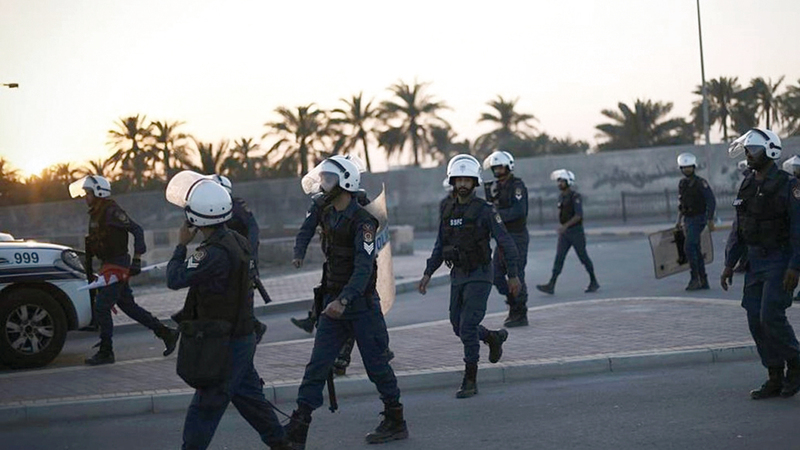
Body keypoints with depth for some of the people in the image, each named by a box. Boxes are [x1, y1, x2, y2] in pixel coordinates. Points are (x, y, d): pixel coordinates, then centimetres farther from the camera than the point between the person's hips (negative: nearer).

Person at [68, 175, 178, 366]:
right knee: (128, 306, 12)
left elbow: (137, 230, -20)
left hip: (117, 265, -10)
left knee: (101, 307, -8)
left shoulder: (111, 211, -15)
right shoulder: (95, 214, 15)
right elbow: (93, 245, 24)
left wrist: (137, 259, -25)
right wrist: (89, 270, 24)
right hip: (109, 265, 10)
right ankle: (166, 333, 19)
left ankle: (106, 352, 1)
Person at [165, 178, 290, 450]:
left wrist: (181, 244, -8)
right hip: (242, 336, 9)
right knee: (248, 395, 21)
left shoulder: (215, 253, -26)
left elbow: (175, 279, -22)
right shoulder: (237, 241, 4)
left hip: (226, 344, -9)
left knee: (205, 407, 0)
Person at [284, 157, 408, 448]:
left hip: (360, 304, -7)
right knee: (316, 367, 0)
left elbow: (364, 268, -27)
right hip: (333, 303, 7)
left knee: (377, 365, 5)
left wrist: (344, 300, -39)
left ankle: (396, 423, 22)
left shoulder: (362, 221, -17)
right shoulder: (327, 214, 8)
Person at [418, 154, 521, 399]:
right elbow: (440, 245, 13)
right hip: (458, 275, 6)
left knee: (468, 326, -12)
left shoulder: (485, 210, -12)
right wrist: (428, 273, 8)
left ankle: (470, 381, -3)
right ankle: (494, 337, 40)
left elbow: (507, 244, -9)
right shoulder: (448, 209, 5)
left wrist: (513, 275, -9)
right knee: (459, 326, 11)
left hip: (479, 275, -6)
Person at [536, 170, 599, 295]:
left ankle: (594, 282, 19)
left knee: (583, 257, 3)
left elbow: (579, 215, -21)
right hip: (564, 233, 7)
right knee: (559, 257, -2)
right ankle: (551, 285, -9)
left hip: (576, 231, -7)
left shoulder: (575, 196, -13)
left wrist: (565, 226, -29)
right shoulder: (561, 196, 11)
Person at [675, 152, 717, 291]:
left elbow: (711, 201, -11)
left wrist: (710, 219, -15)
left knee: (689, 246, -19)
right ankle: (703, 281, 14)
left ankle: (695, 278, -14)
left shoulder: (700, 183, -10)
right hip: (687, 220, 8)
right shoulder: (682, 183, 12)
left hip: (698, 219, -8)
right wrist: (679, 220, 19)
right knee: (696, 250, 9)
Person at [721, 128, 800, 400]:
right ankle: (775, 380, 12)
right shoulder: (747, 186, 10)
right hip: (755, 262, 7)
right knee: (756, 321, 4)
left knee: (771, 316, -15)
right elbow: (738, 228, 15)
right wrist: (729, 263, 10)